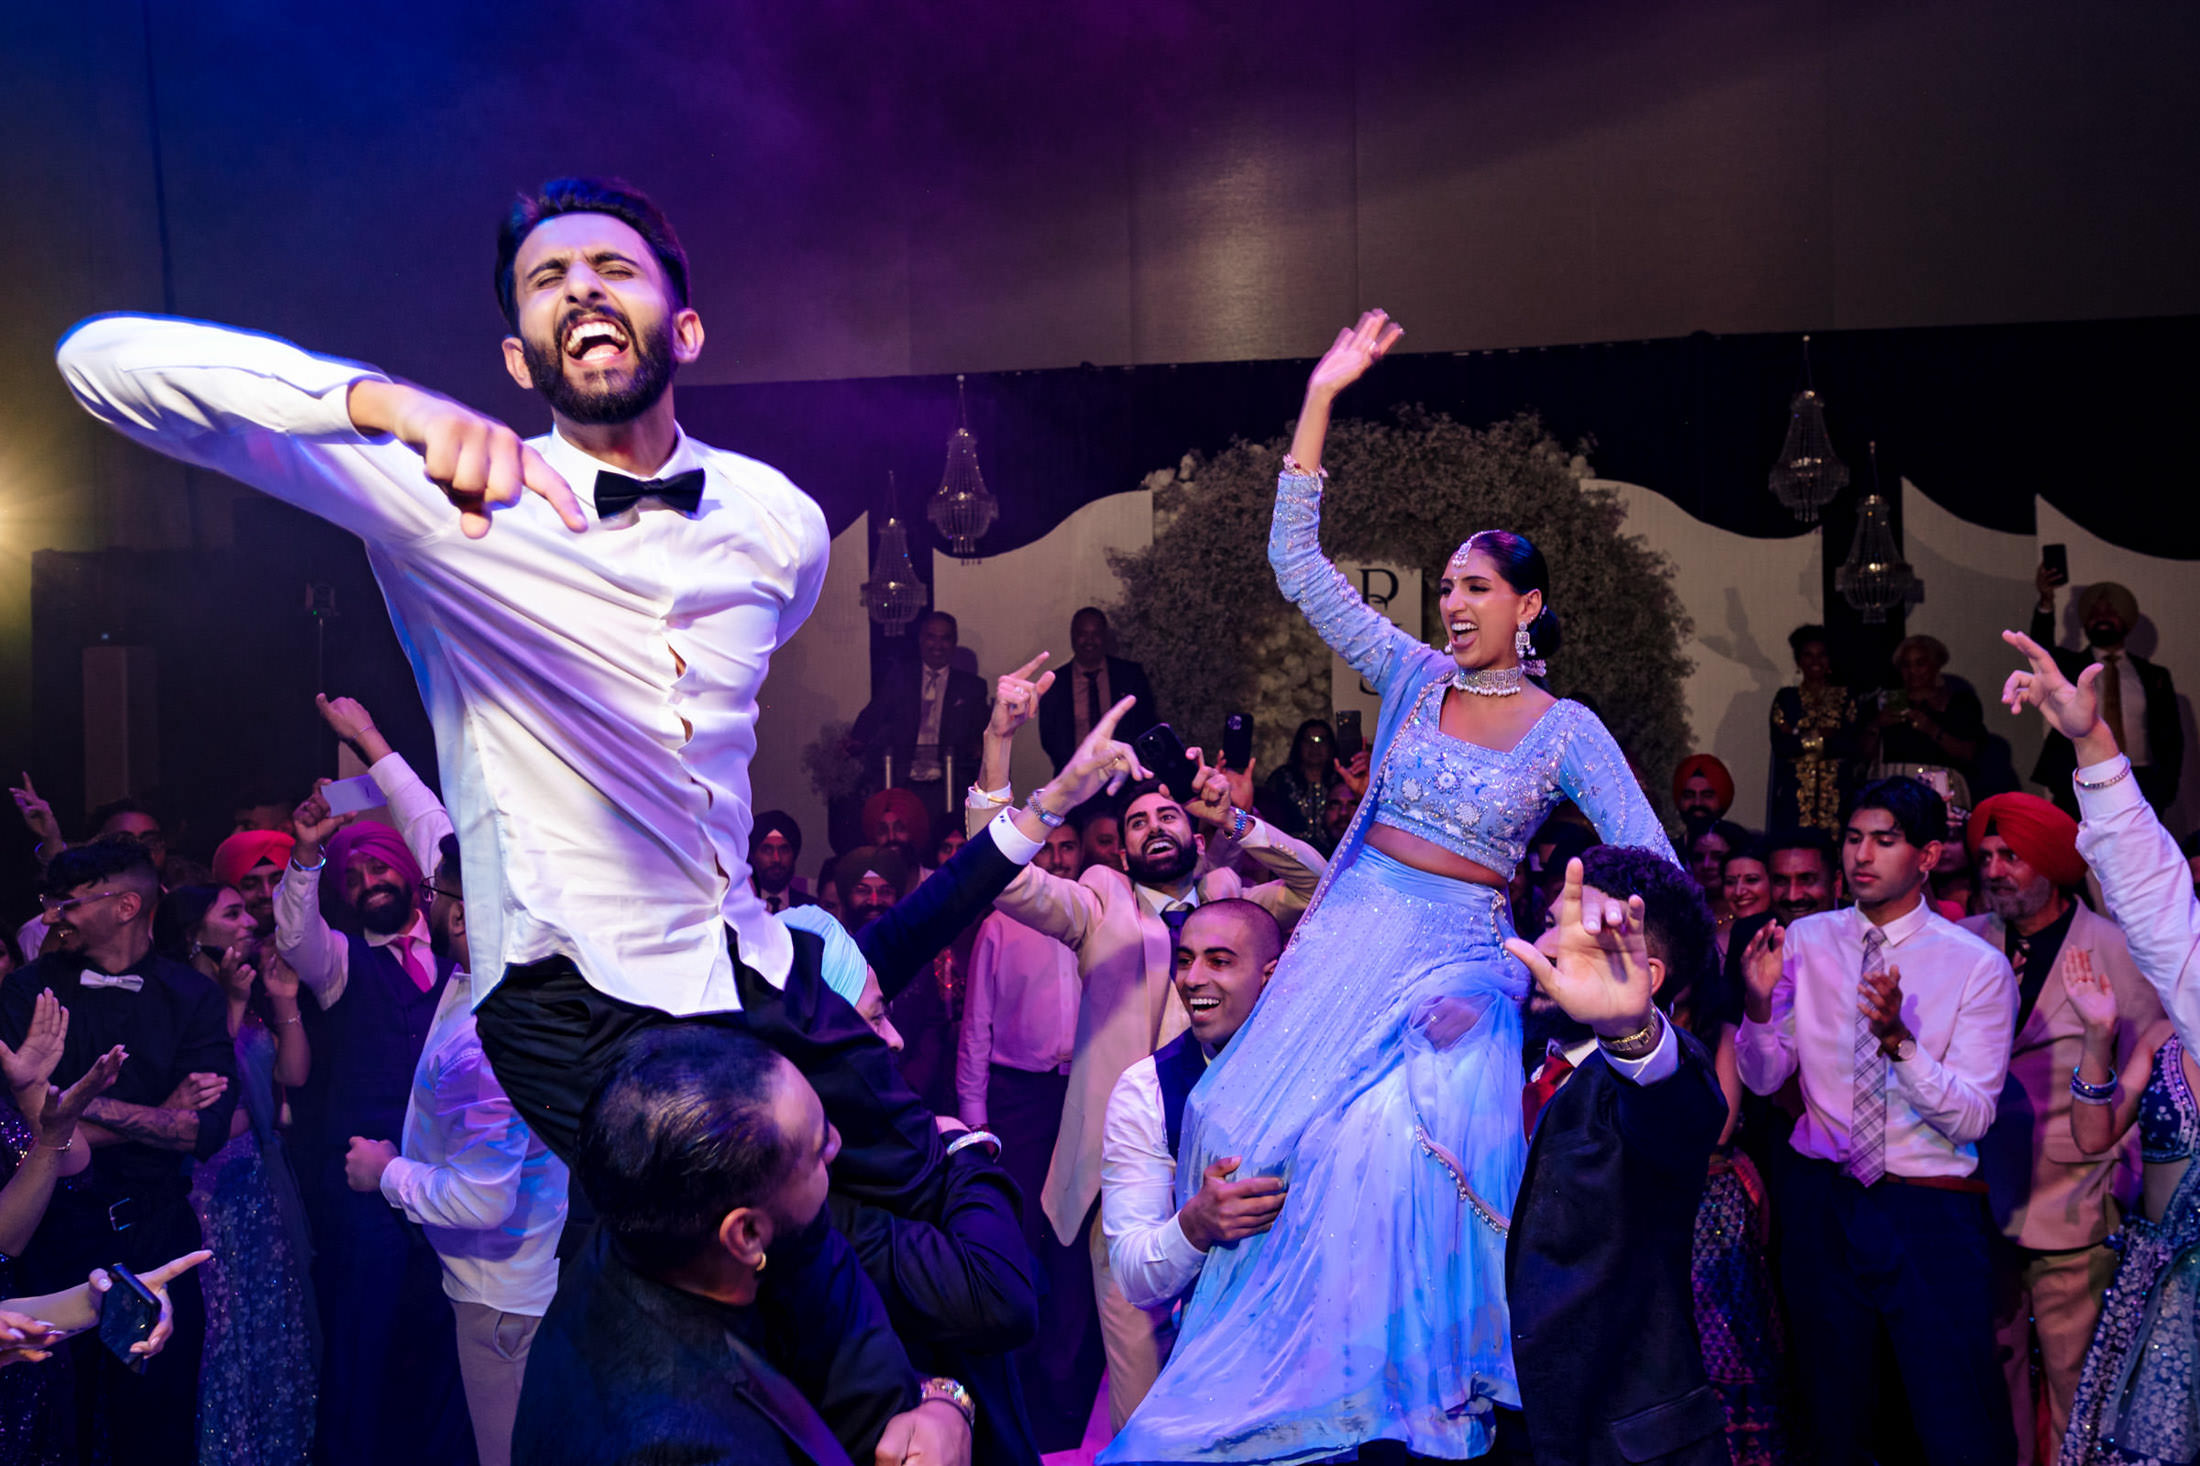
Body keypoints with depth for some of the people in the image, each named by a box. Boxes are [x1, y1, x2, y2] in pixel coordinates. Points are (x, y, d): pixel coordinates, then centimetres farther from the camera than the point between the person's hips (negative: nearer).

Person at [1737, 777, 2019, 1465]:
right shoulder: (1806, 942, 3)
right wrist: (1758, 1003, -18)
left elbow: (1972, 1118, -12)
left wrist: (1900, 1040, -28)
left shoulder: (1978, 966, -6)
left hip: (1932, 1215, -3)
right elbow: (1764, 1079, 1)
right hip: (1823, 1201, 3)